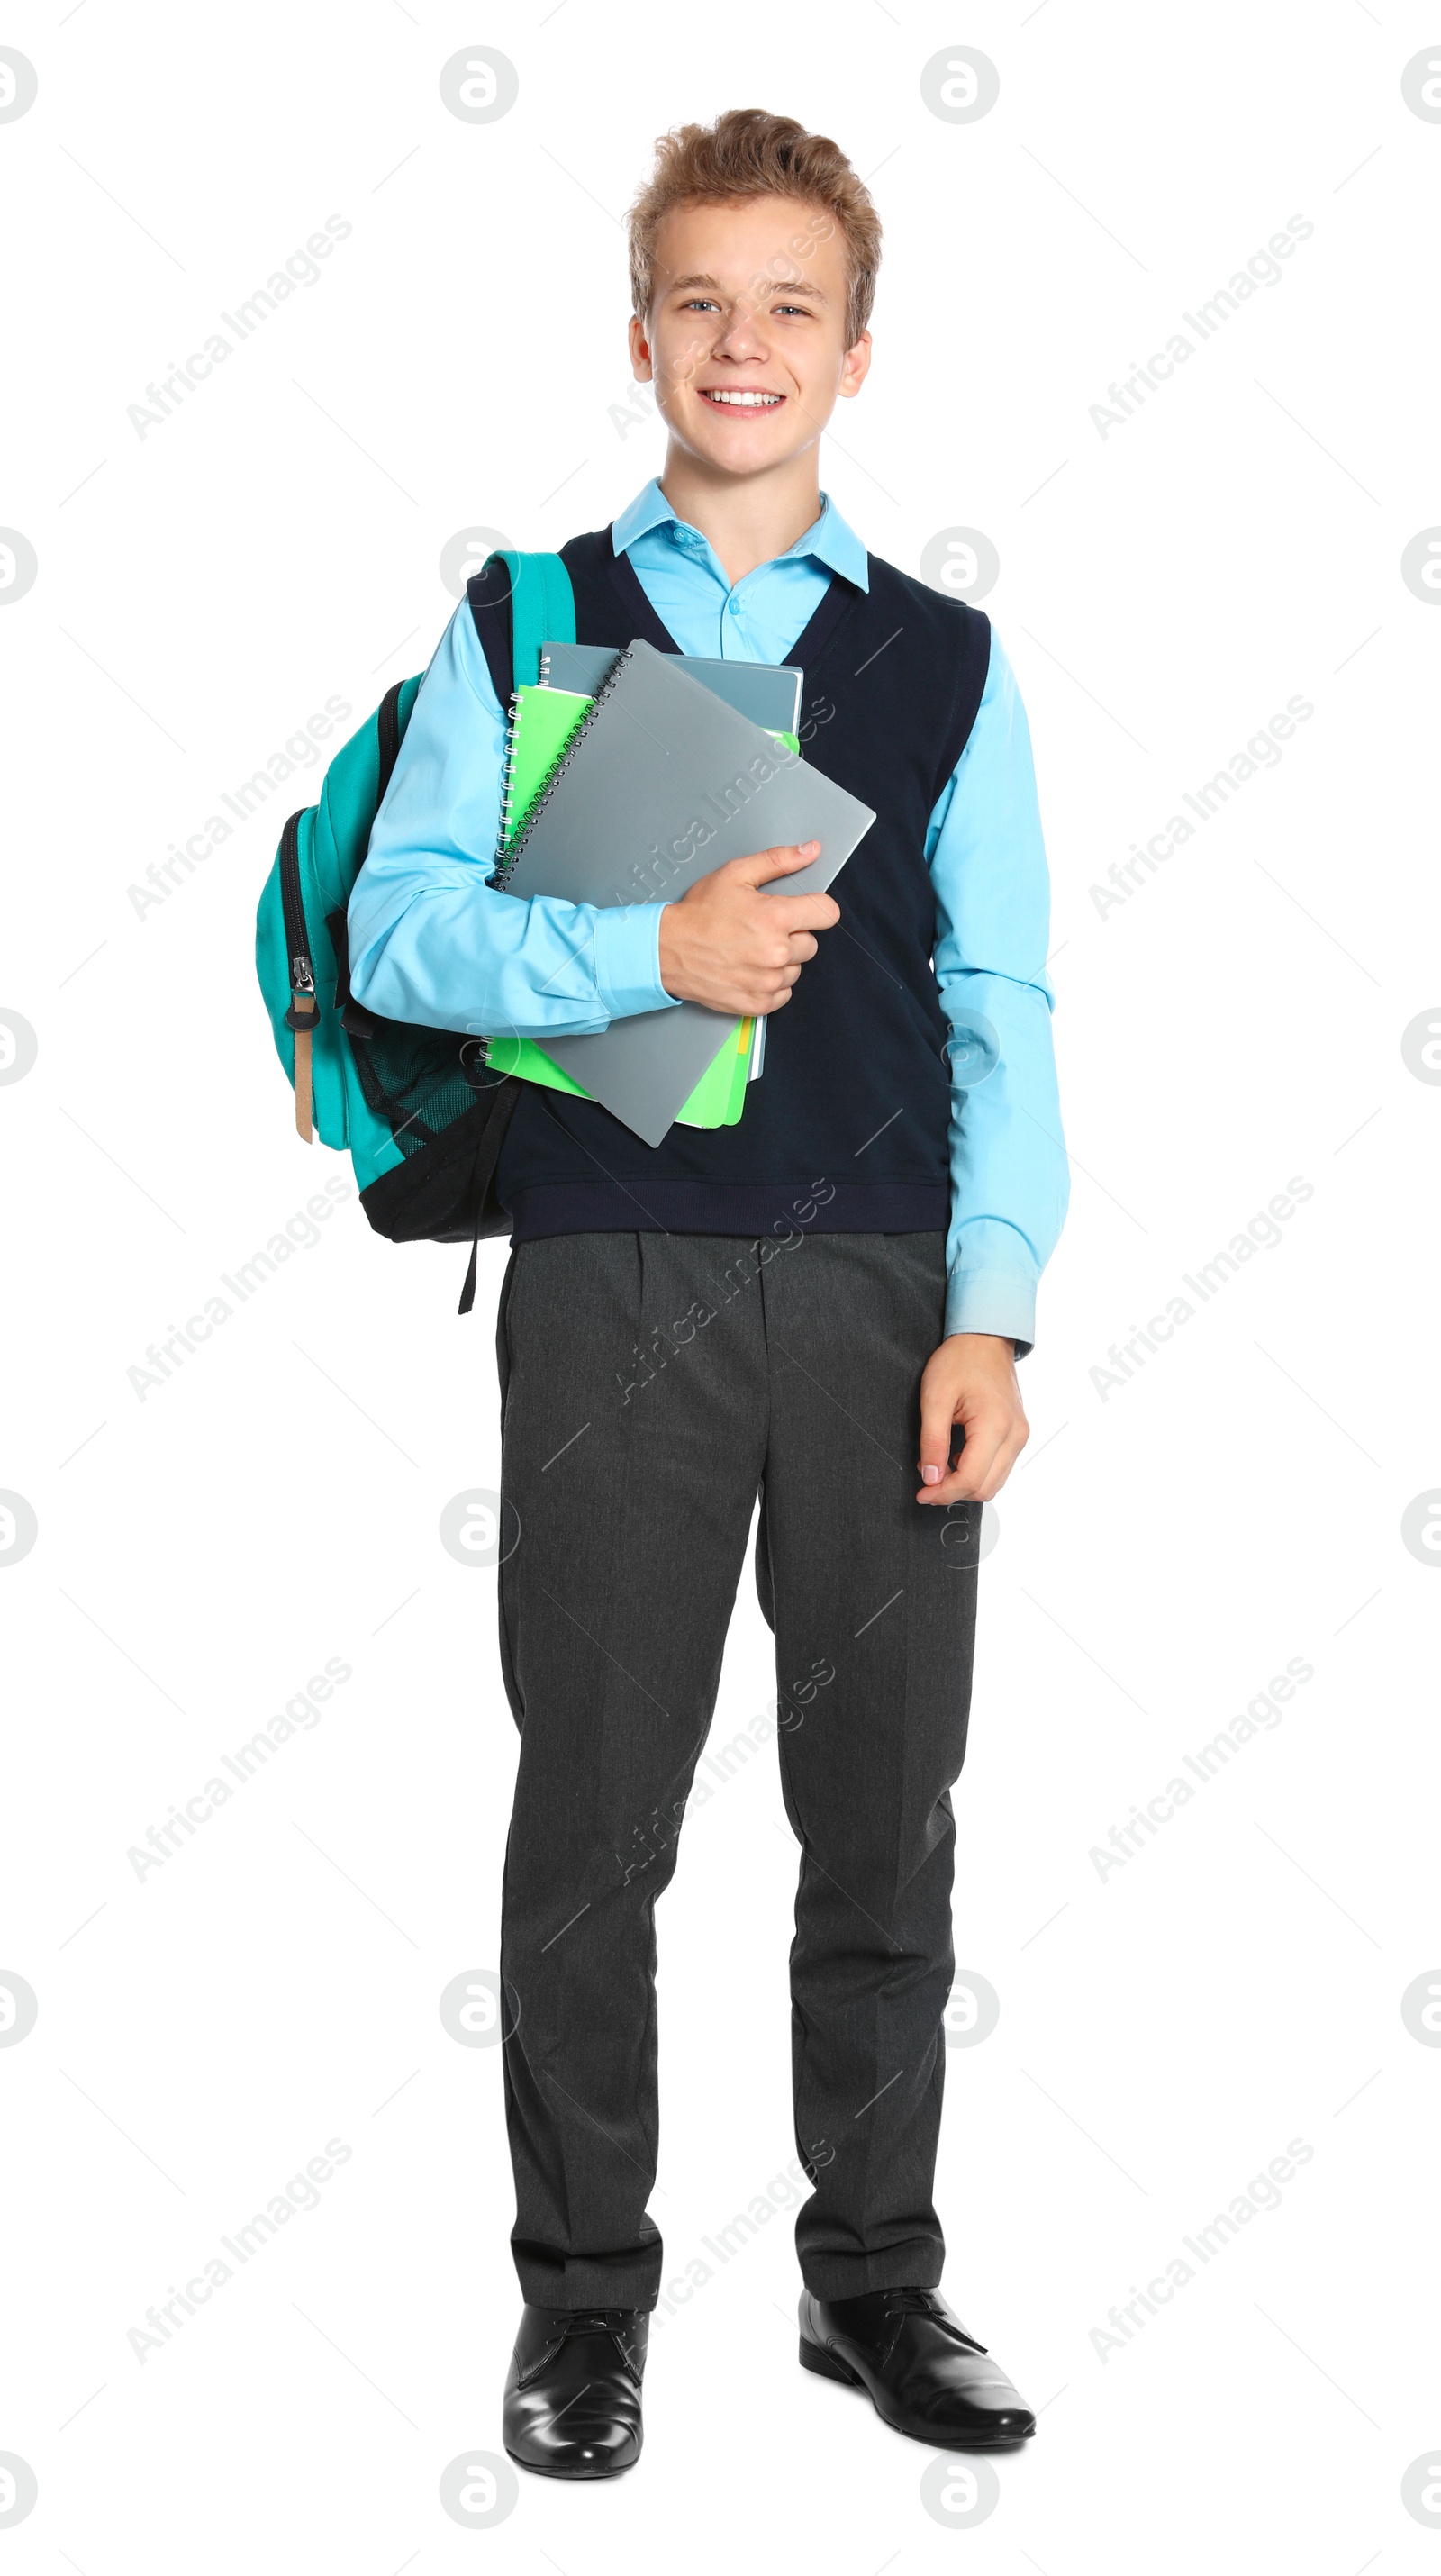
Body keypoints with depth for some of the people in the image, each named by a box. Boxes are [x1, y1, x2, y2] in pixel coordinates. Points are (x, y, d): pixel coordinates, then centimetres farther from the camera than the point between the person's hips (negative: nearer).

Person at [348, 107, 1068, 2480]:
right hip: (612, 1282, -1)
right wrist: (645, 953, -14)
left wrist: (991, 1308, -4)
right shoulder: (523, 625, 9)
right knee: (593, 1819, 5)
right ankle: (584, 2297, 19)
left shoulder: (948, 659, 10)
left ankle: (877, 2276, 23)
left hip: (882, 1293, 1)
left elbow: (1001, 1007, 6)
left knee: (888, 1818, 7)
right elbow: (394, 925, 0)